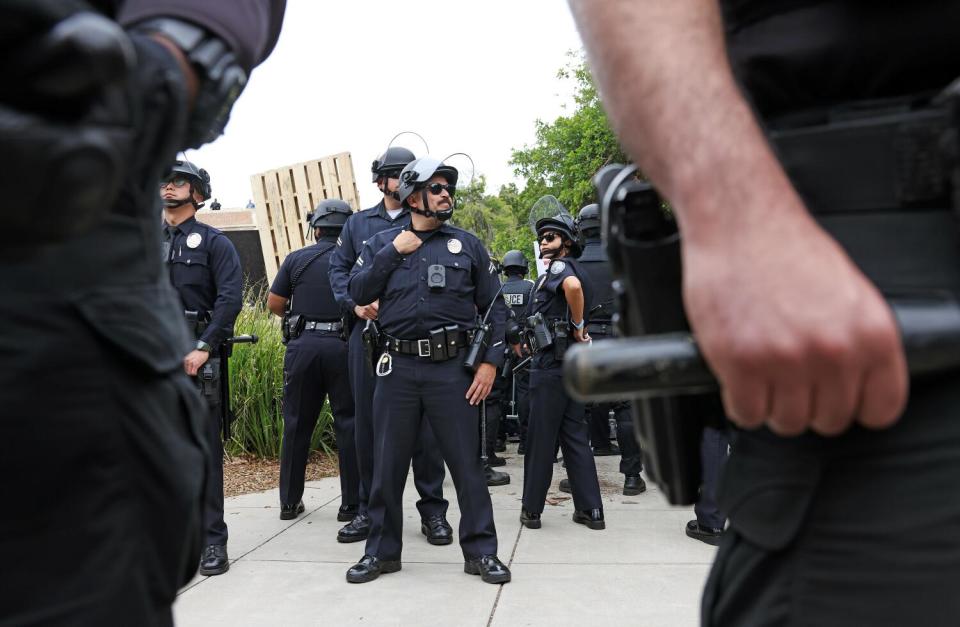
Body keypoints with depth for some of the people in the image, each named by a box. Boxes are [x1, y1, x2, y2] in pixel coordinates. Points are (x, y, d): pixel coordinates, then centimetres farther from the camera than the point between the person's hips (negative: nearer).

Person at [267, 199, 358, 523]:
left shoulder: (296, 259, 4)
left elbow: (274, 303, 5)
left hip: (303, 344, 2)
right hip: (343, 346, -1)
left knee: (297, 423, 12)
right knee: (349, 423, 6)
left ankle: (290, 501, 20)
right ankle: (351, 503, 9)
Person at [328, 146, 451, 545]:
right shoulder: (358, 223, 16)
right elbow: (339, 268, 14)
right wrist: (356, 303, -5)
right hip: (368, 332, 3)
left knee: (424, 423, 0)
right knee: (367, 422, 8)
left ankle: (433, 509, 12)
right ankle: (369, 509, 21)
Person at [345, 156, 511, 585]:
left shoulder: (467, 244, 8)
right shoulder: (381, 243, 11)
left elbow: (494, 307, 6)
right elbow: (358, 292, -1)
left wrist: (490, 361, -4)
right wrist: (393, 252, -7)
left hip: (453, 366, -1)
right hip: (398, 367, 1)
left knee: (467, 462, 3)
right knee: (388, 464, 9)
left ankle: (481, 552, 17)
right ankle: (382, 551, 25)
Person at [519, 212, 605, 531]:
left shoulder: (558, 267, -11)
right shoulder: (577, 271, 17)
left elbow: (573, 285, -33)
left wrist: (578, 325, -21)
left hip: (551, 364, -9)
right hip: (571, 364, 9)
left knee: (540, 439, 2)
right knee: (575, 436, 13)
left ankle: (531, 510, 14)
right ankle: (590, 510, 17)